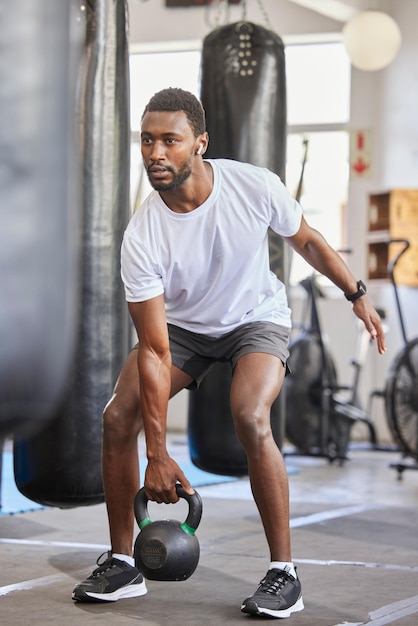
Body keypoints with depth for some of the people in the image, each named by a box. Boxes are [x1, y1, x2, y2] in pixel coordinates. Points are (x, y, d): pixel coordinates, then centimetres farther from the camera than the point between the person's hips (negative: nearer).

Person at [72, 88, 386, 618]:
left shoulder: (255, 186, -26)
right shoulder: (141, 237, -27)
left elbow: (305, 240, -1)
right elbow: (155, 352, -26)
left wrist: (358, 295, 4)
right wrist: (158, 455, -29)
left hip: (256, 318, -2)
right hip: (181, 324, 2)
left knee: (250, 420, -28)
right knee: (117, 417, -15)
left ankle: (284, 572, -16)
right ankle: (123, 564, 3)